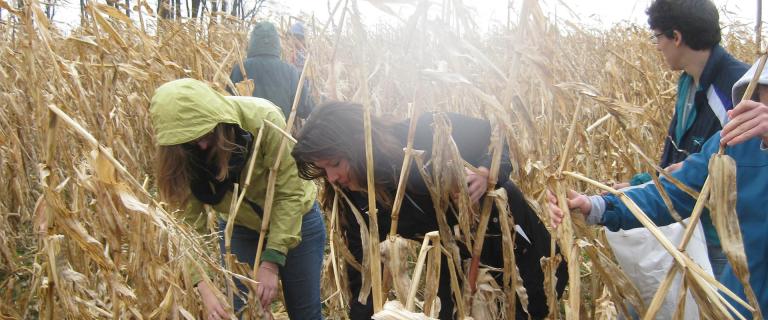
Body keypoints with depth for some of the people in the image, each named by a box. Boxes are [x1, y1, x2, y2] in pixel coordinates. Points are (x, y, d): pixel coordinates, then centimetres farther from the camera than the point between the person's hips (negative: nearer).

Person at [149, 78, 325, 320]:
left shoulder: (263, 119, -33)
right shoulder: (178, 155, -21)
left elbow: (290, 193, -28)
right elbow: (189, 221, -20)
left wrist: (271, 262, -29)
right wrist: (203, 286, -31)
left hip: (296, 219, -2)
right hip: (239, 229, 2)